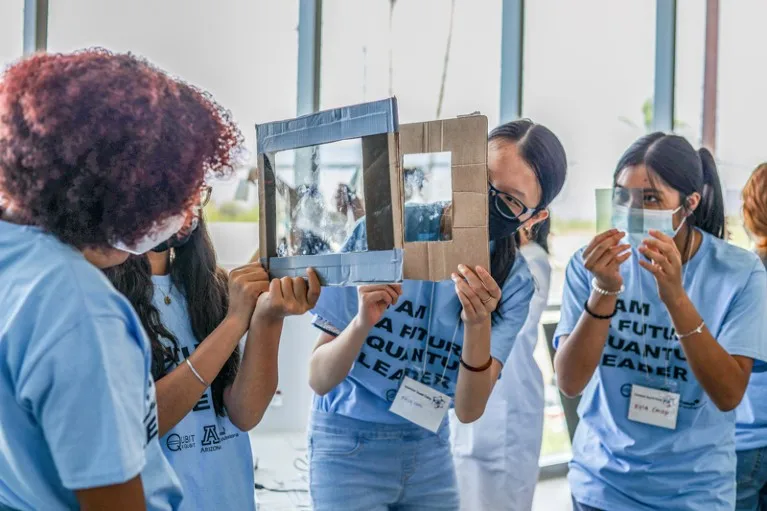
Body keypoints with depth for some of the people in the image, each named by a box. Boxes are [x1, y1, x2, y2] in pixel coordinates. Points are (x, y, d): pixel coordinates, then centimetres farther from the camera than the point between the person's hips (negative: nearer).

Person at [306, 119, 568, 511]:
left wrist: (478, 325, -29)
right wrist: (362, 323, -33)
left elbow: (468, 409, -15)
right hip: (350, 449, -3)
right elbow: (319, 380, -15)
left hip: (431, 453, 3)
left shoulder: (513, 283, -8)